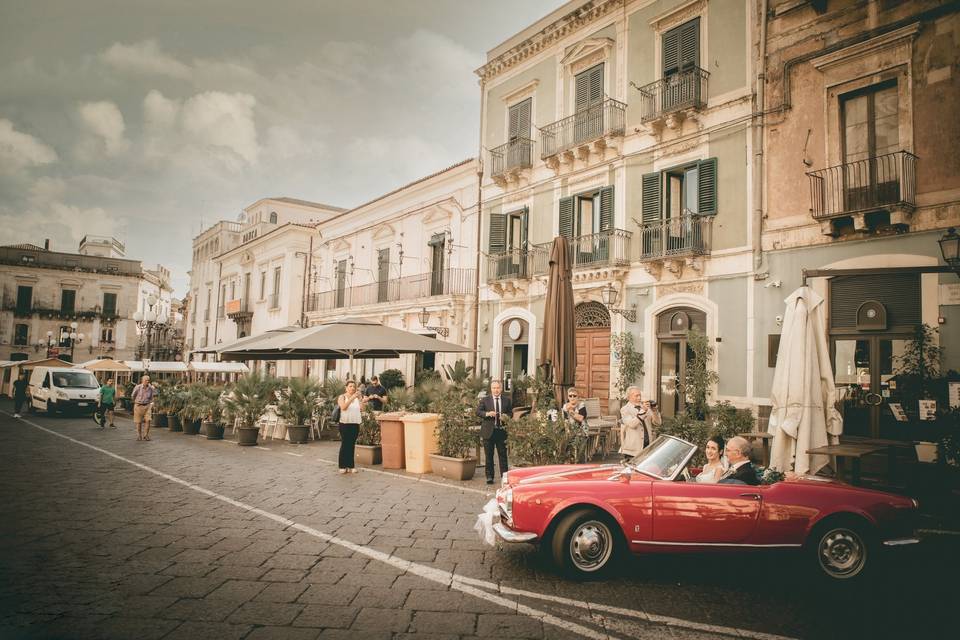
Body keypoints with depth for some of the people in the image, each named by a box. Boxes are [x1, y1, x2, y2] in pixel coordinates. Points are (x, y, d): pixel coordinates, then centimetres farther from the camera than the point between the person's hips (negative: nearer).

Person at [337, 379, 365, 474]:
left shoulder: (357, 397, 11)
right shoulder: (342, 397, 0)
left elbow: (360, 408, 2)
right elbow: (343, 407, -19)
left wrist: (363, 402, -15)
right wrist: (352, 397, -26)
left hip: (355, 424, 4)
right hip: (345, 424, -3)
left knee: (352, 445, 7)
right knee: (344, 445, -1)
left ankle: (350, 466, 13)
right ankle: (343, 466, 8)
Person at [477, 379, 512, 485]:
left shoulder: (507, 400, 6)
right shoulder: (485, 400, 2)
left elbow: (510, 412, 12)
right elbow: (478, 412, -2)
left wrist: (506, 416, -11)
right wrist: (487, 413, -20)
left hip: (501, 430, 1)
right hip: (488, 431, -1)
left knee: (503, 454, 5)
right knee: (488, 455, 5)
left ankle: (504, 476, 13)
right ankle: (489, 476, 14)